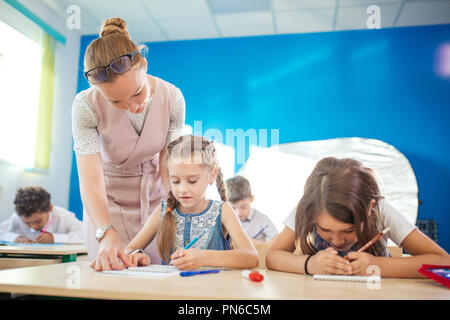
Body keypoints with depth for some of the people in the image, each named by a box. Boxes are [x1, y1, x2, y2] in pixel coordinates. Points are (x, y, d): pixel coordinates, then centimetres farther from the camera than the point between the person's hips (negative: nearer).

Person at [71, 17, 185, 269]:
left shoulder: (172, 98, -20)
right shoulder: (86, 106, -25)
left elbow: (169, 168, -17)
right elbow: (91, 181, -31)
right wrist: (106, 233, -47)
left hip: (156, 198, 2)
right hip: (109, 201, -1)